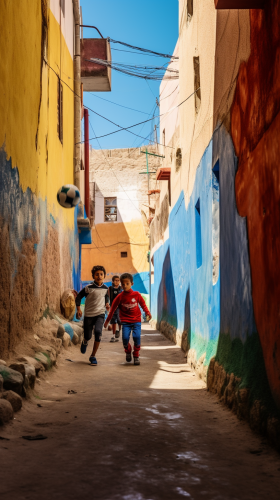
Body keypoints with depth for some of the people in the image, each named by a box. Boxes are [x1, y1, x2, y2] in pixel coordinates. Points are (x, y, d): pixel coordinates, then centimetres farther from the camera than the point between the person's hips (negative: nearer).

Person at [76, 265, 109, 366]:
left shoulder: (105, 288, 1)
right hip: (88, 314, -1)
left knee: (98, 332, -21)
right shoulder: (88, 288, -10)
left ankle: (93, 356, -8)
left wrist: (107, 304, 5)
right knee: (88, 336, 4)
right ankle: (85, 342, 47)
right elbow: (79, 297, 1)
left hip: (100, 314, 1)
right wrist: (78, 309, -8)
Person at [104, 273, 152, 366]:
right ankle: (128, 351, 18)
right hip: (125, 321, 0)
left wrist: (147, 313, 2)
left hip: (136, 320, 0)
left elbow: (143, 304, 13)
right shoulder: (120, 297, -3)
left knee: (137, 337, -17)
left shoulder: (137, 295, -2)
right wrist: (107, 320, 8)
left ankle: (136, 356, 4)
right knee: (125, 338, -15)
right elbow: (113, 308, 5)